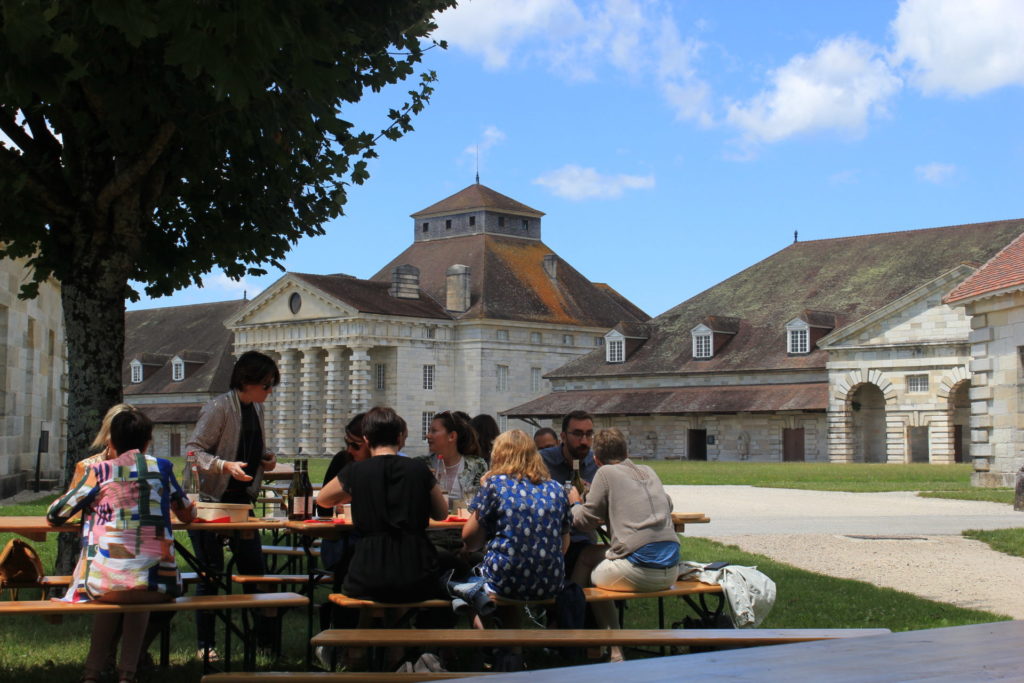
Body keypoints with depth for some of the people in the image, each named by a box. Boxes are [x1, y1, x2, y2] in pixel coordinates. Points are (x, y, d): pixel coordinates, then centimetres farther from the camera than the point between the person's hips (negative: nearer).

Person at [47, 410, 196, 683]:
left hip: (105, 584, -1)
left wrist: (88, 508, 34)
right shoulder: (162, 468, 10)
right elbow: (188, 514, 24)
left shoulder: (99, 472, 6)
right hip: (157, 585, 1)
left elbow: (54, 515, 13)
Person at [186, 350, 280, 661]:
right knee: (211, 572, 0)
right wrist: (225, 466, -29)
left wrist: (266, 458, 3)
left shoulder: (257, 408, 9)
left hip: (241, 499, 7)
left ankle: (268, 637, 16)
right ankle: (205, 643, 11)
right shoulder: (219, 408, -15)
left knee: (255, 569, 7)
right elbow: (194, 450, -16)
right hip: (210, 500, -7)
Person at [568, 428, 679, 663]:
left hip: (641, 571, -6)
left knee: (590, 578, 22)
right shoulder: (648, 471, 19)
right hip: (671, 571, 6)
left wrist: (575, 504, 24)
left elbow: (585, 522, 3)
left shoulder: (606, 473, 2)